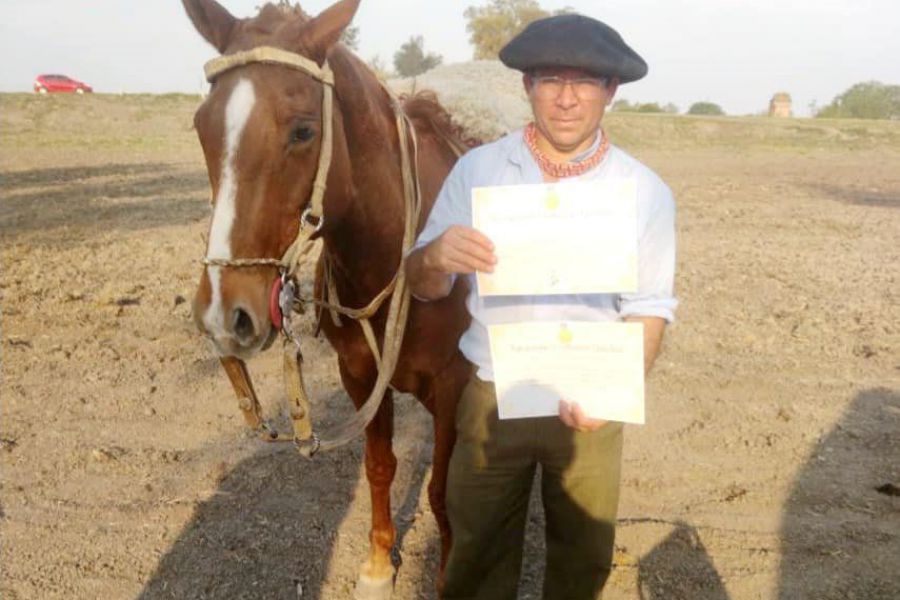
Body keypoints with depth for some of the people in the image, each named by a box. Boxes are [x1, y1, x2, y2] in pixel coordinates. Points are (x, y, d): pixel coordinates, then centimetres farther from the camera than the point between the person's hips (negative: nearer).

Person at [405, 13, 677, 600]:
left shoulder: (647, 192, -8)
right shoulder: (477, 169, -9)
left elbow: (648, 311, -5)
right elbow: (424, 286, -4)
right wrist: (436, 256, -29)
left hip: (589, 406, 1)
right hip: (492, 397, 0)